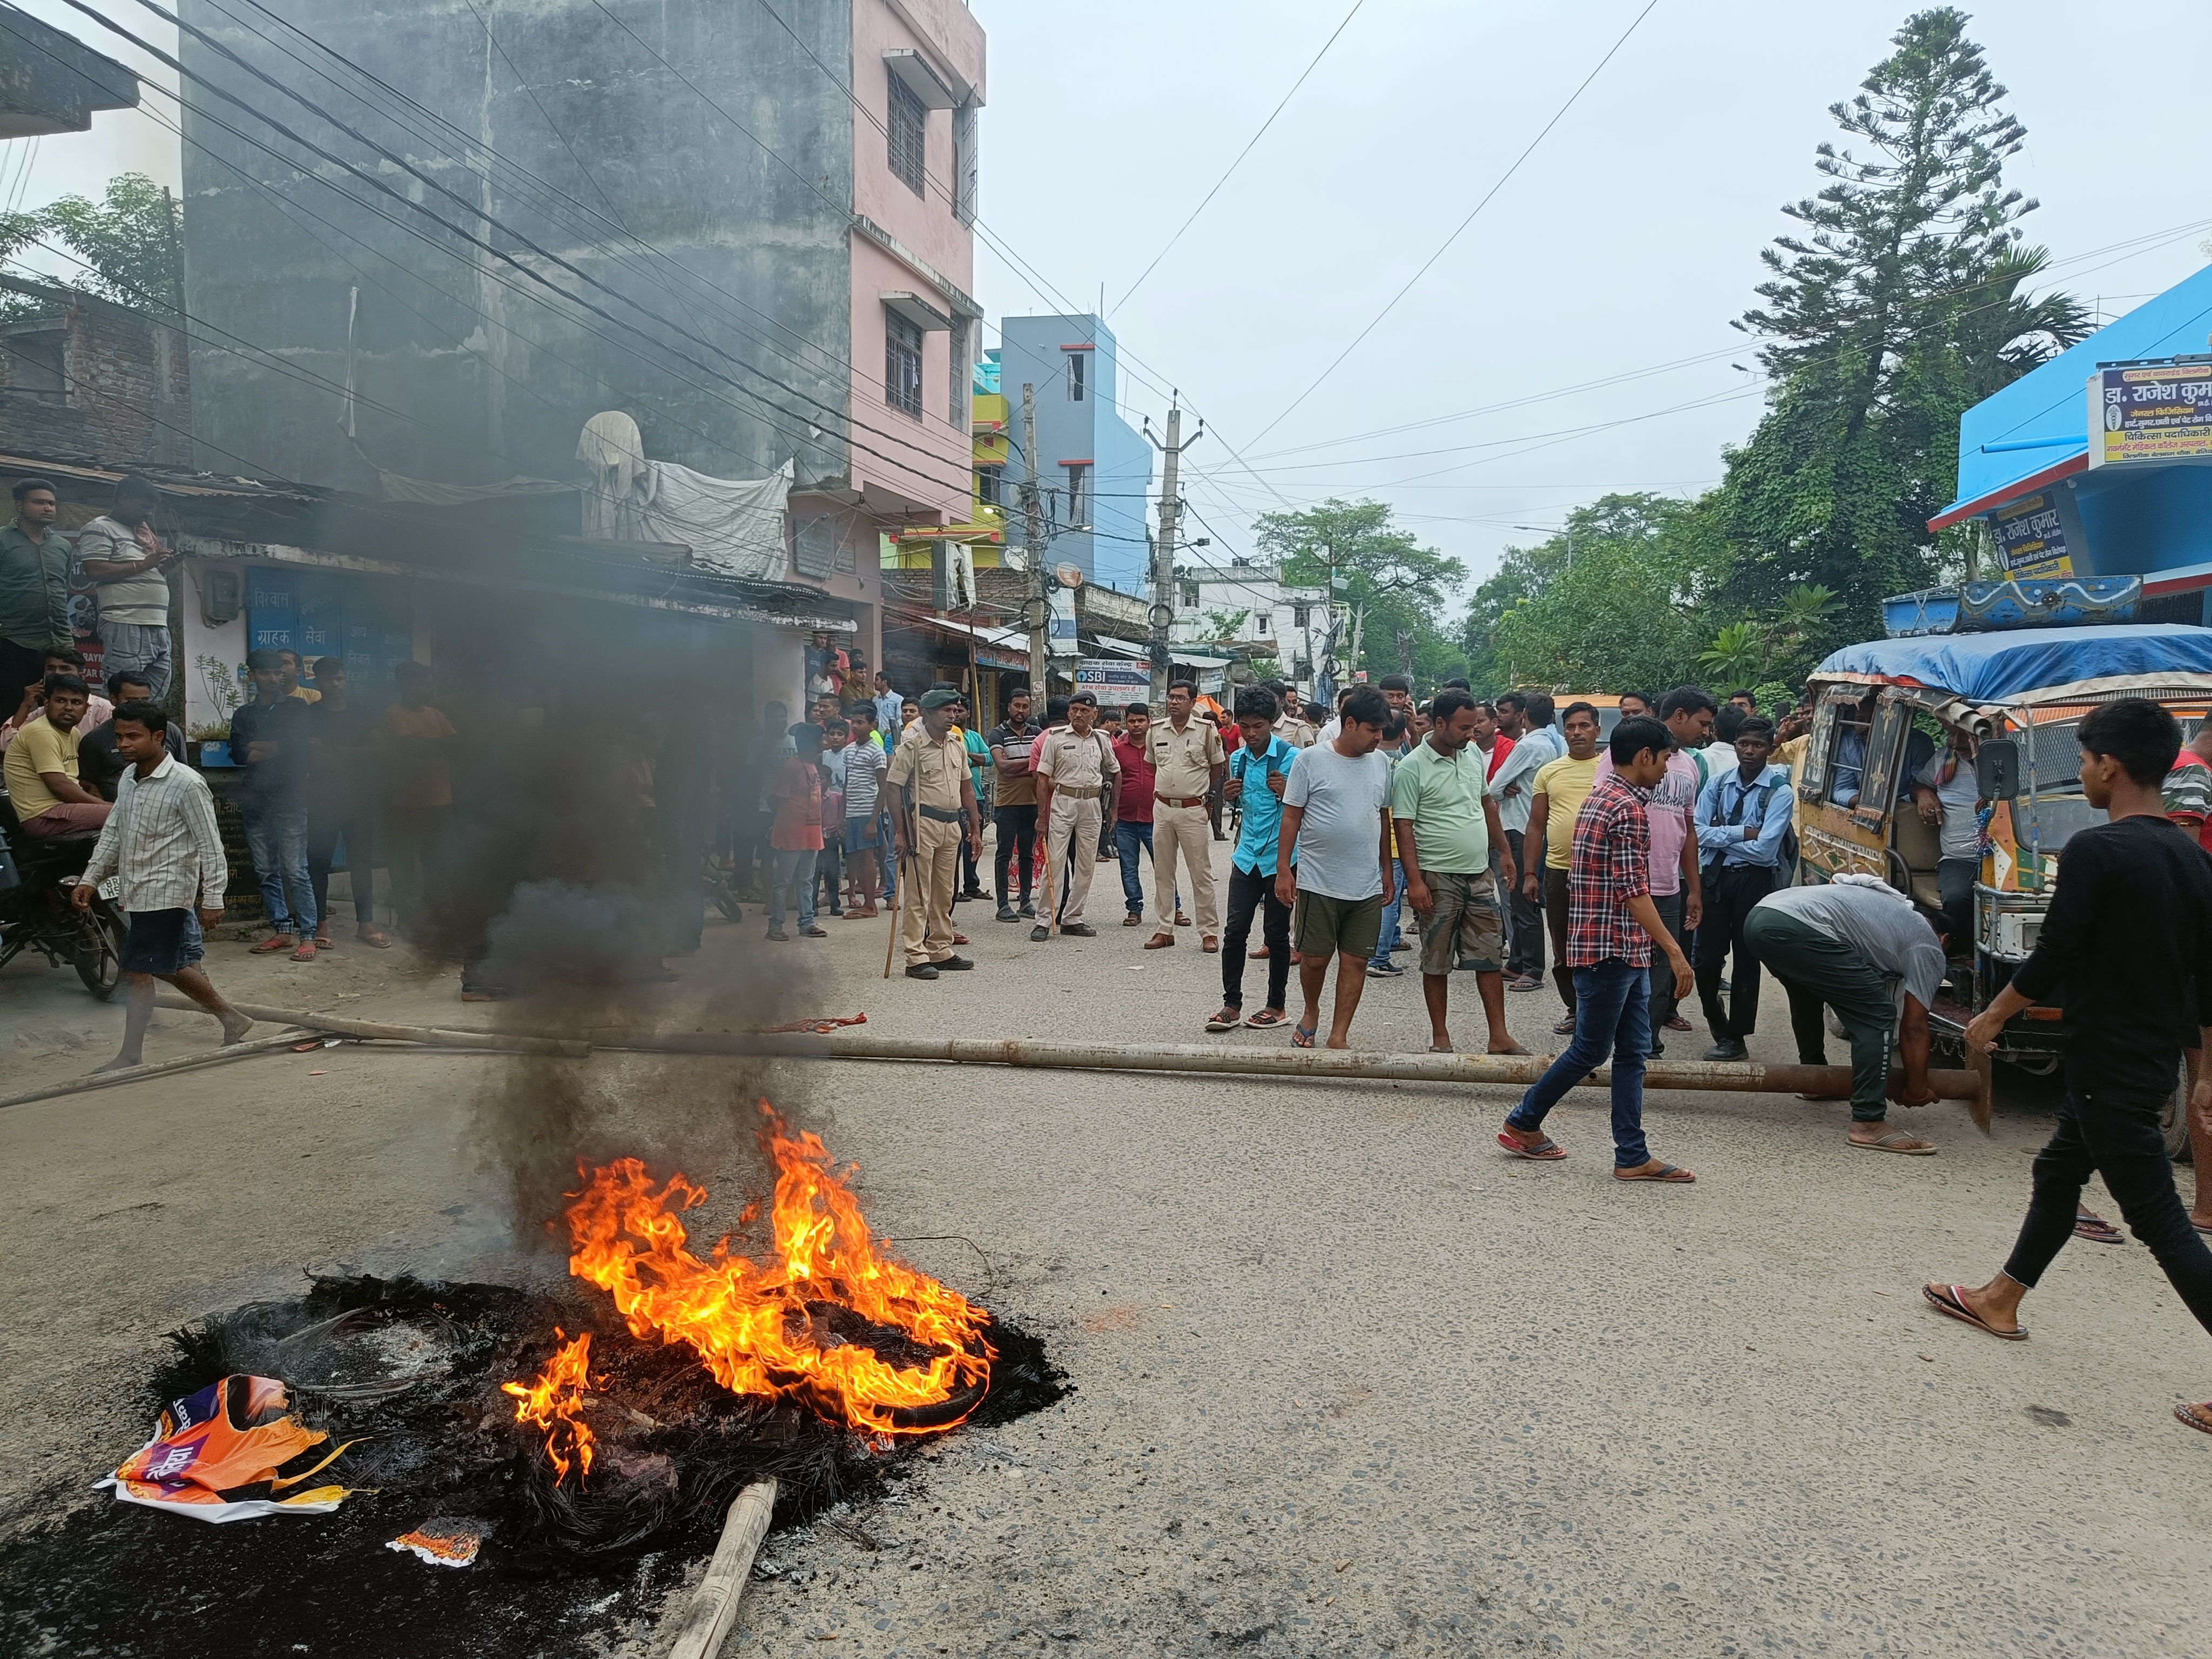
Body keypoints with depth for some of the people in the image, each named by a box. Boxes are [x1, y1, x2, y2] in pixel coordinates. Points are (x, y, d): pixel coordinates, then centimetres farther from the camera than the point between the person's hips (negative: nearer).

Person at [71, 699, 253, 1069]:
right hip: (139, 891, 8)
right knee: (171, 966, 14)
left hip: (164, 892, -8)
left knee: (139, 972, -3)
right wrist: (90, 879, 13)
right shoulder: (129, 778, 8)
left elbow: (210, 845, -15)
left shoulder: (186, 784, -16)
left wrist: (213, 898, -16)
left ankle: (130, 1056, 7)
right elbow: (113, 833, 18)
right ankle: (232, 1019, 27)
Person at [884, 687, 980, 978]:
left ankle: (941, 951, 22)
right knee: (919, 895, -5)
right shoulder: (911, 746, -8)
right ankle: (916, 957, -2)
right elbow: (892, 788, -9)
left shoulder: (957, 746, 12)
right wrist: (900, 832, -14)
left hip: (952, 825, 7)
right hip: (923, 823, -7)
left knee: (944, 894, 13)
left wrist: (975, 828, 16)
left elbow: (967, 788, 19)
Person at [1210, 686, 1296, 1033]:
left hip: (1280, 857, -4)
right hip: (1247, 856, 4)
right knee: (1235, 930, 0)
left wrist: (1286, 792, -24)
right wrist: (1229, 795, -1)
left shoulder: (1292, 757, -9)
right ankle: (1231, 1005, 9)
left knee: (1276, 933, 5)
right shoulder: (1237, 759, 8)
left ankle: (1277, 1005, 19)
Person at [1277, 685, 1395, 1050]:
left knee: (1356, 961, 4)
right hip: (1318, 882, -4)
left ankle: (1339, 1036, 13)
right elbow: (1291, 817, -4)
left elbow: (1383, 818, 16)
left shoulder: (1380, 763, 8)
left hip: (1367, 886, 4)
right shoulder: (1311, 760, -6)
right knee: (1314, 958, 6)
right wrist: (1283, 869, -7)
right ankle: (1311, 1013, 33)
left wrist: (1386, 870, 15)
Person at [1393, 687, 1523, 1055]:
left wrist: (1503, 851, 21)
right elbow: (1404, 827, -13)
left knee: (1491, 957, 7)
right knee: (1437, 962, 5)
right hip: (1439, 878, -6)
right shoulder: (1412, 768, -12)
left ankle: (1499, 1037, 14)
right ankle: (1440, 1037, 16)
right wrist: (1414, 879, -19)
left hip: (1480, 874, 6)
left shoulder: (1474, 754, 8)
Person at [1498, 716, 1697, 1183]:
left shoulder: (1599, 797, 14)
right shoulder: (1629, 808, -16)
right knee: (1590, 1050, 2)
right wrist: (1674, 951, -22)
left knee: (1633, 1051, 9)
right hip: (1611, 948, -10)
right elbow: (1633, 891, -22)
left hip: (1625, 951, 10)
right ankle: (1522, 1124, 16)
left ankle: (1632, 1156, 13)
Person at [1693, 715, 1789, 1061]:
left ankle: (1736, 1039, 20)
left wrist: (1720, 838, -8)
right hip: (1715, 876, 3)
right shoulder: (1719, 783, 2)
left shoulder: (1779, 791, -9)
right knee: (1707, 958, 6)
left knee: (1747, 960, 7)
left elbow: (1764, 850, -17)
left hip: (1754, 880, -3)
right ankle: (1719, 1026, 29)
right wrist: (1741, 832, -15)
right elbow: (1699, 832, -6)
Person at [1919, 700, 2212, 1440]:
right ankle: (2001, 1300, 36)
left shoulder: (2096, 849, -19)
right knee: (2057, 1171, 21)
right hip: (2152, 1059, 9)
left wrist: (1993, 1016, -1)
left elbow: (2052, 958, -17)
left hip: (2109, 1066, -9)